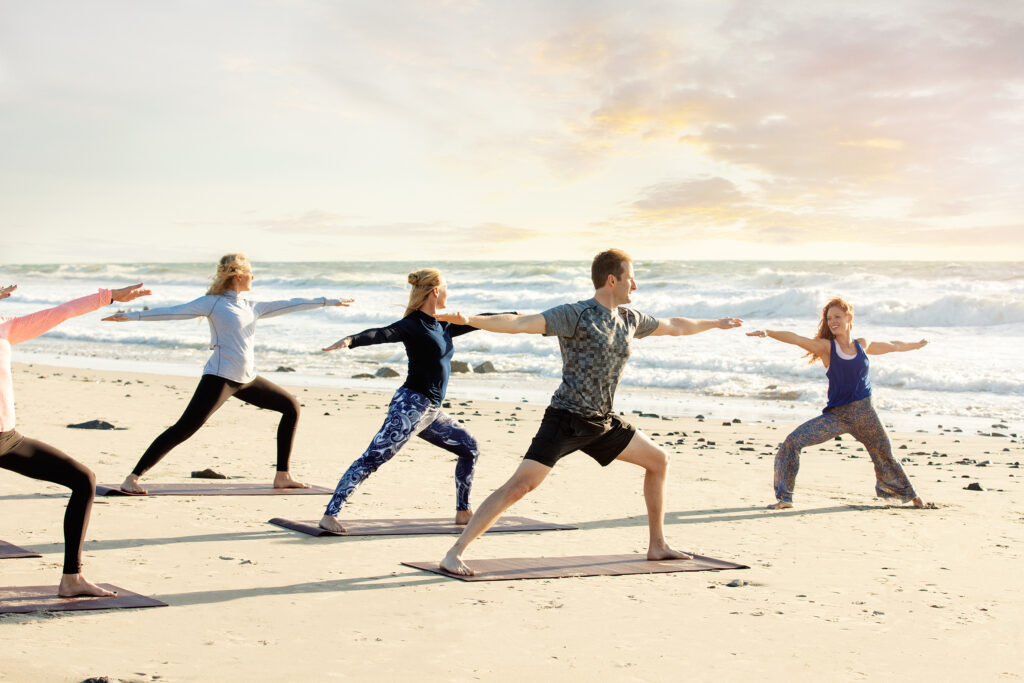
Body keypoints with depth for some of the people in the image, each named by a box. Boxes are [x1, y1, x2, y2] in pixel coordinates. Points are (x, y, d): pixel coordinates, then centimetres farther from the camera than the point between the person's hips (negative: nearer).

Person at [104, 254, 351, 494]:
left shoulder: (252, 306, 17)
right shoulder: (212, 303, -1)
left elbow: (288, 305, 21)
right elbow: (174, 312, -7)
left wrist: (329, 301, 25)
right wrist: (131, 316, -15)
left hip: (247, 379, 8)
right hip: (220, 377, -8)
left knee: (291, 406, 11)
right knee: (184, 429, -17)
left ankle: (282, 476, 15)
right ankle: (132, 478, -14)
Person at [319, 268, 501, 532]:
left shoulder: (441, 326, 16)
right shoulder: (412, 325, -9)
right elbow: (382, 334, -26)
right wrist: (350, 340, -45)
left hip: (431, 412, 10)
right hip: (411, 404, -10)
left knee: (469, 448, 18)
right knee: (373, 458, -17)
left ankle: (463, 512, 27)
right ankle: (330, 515, -21)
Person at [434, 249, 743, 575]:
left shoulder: (629, 319, 10)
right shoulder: (574, 315, -14)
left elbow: (673, 326, 29)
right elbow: (519, 323, -25)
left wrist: (716, 323, 42)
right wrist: (469, 320, -38)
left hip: (602, 423, 8)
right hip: (566, 419, -8)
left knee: (658, 460, 15)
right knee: (521, 484, -19)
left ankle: (657, 545, 27)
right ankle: (455, 554, -18)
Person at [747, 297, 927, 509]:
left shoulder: (862, 345, 5)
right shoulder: (826, 347, -5)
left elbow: (892, 346, 24)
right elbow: (795, 339, -20)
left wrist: (917, 345, 41)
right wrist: (766, 332, -35)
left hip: (865, 413, 2)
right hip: (836, 415, -2)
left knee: (885, 457, 17)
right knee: (793, 441, -18)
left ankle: (909, 495, 45)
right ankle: (784, 498, -10)